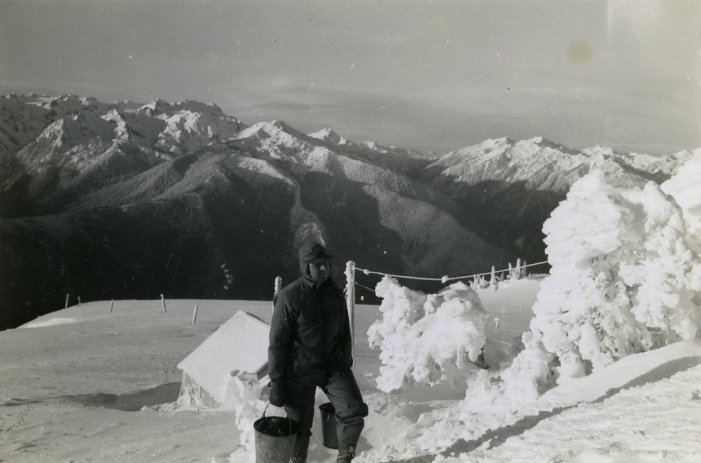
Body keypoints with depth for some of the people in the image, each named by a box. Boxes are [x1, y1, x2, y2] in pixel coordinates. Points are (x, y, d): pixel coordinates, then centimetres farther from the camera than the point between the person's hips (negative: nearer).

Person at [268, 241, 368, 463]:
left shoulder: (335, 293, 2)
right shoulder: (289, 298, -15)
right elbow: (277, 344, -11)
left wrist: (346, 364, 18)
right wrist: (276, 384, -10)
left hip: (333, 365, 4)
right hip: (300, 372, -4)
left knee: (355, 411, -12)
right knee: (300, 427, 6)